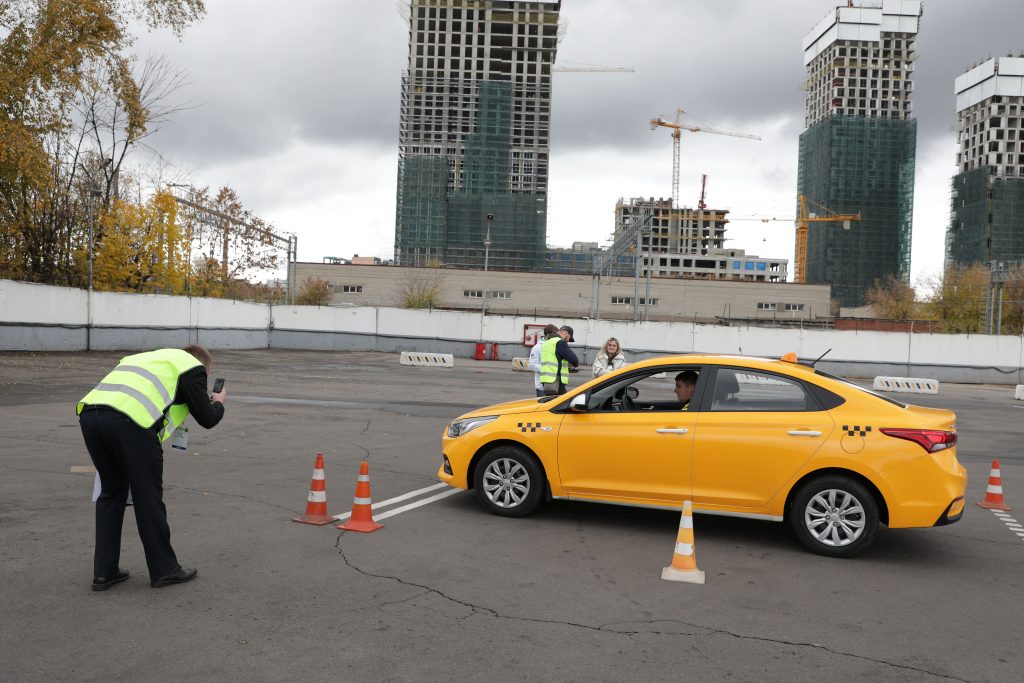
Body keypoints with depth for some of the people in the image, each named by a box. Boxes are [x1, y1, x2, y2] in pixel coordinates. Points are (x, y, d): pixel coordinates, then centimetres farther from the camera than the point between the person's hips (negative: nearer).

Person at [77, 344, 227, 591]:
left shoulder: (150, 357, 38)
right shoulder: (191, 366, 17)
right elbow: (206, 419, 13)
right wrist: (219, 403, 35)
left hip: (89, 412, 7)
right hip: (129, 420, -7)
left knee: (111, 491, 23)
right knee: (148, 495, 8)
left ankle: (104, 572, 24)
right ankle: (164, 569, 20)